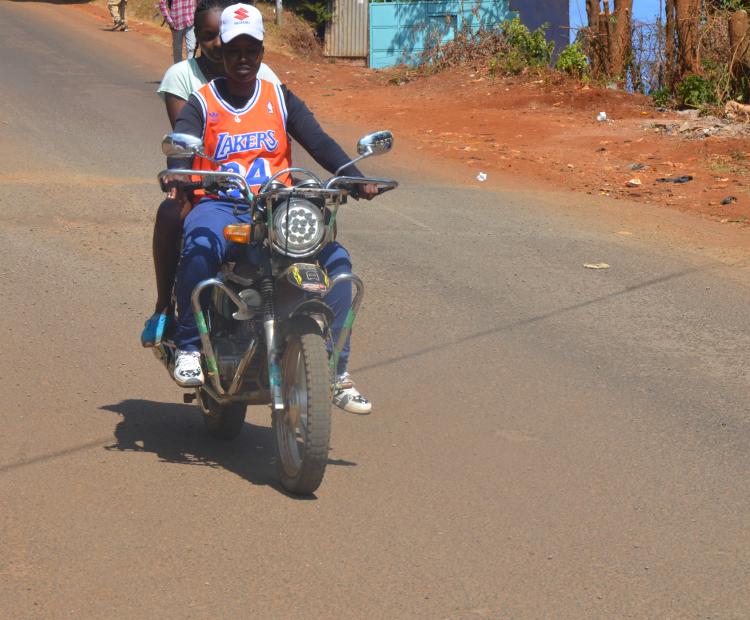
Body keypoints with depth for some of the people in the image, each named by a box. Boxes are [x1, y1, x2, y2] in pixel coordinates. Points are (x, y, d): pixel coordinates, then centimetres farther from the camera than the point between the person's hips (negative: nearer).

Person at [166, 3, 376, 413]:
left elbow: (318, 141, 2)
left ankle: (334, 368, -13)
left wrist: (355, 178, -16)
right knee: (198, 250, -38)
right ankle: (188, 347, -21)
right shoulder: (201, 104, 8)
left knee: (336, 259, -21)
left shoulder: (280, 99, 15)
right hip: (219, 207, -2)